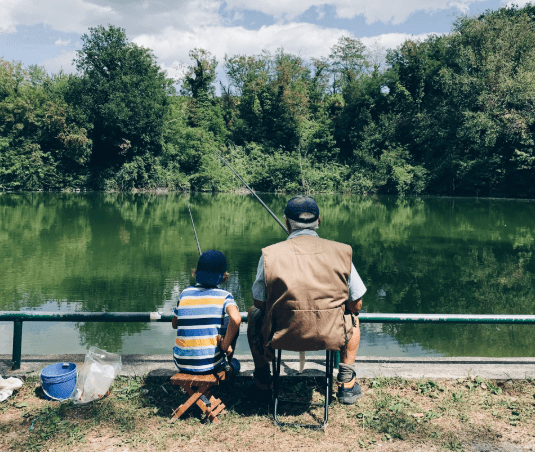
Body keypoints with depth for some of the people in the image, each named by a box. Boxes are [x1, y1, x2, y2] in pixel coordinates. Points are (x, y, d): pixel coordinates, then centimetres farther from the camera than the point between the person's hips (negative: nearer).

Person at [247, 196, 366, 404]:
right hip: (330, 337, 1)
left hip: (280, 336, 0)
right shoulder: (341, 252, -4)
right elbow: (356, 305, 3)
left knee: (254, 314, 32)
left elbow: (259, 303, 2)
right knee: (352, 318, 34)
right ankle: (346, 385, 33)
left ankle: (262, 384, 38)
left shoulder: (270, 254, -8)